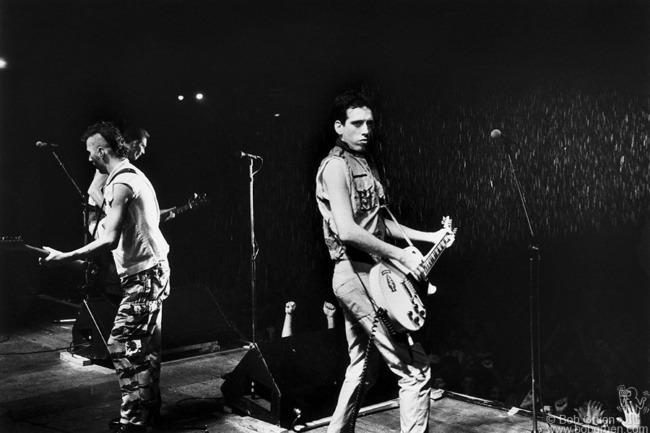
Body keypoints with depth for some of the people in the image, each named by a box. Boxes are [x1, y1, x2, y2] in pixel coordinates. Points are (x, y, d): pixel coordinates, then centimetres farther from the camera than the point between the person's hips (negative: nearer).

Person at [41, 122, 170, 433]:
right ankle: (149, 405, 26)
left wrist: (64, 258, -26)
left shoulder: (121, 184, -19)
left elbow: (110, 240, -28)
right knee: (146, 343, 16)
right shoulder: (135, 174, 13)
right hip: (154, 267, 10)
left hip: (143, 274, -10)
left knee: (121, 344, -8)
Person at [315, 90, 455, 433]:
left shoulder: (362, 164, 18)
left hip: (366, 274, 10)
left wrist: (428, 236, 16)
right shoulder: (336, 165, -11)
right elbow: (347, 230, -22)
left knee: (362, 367, 18)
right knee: (414, 367, -9)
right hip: (357, 273, -10)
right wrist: (401, 256, -18)